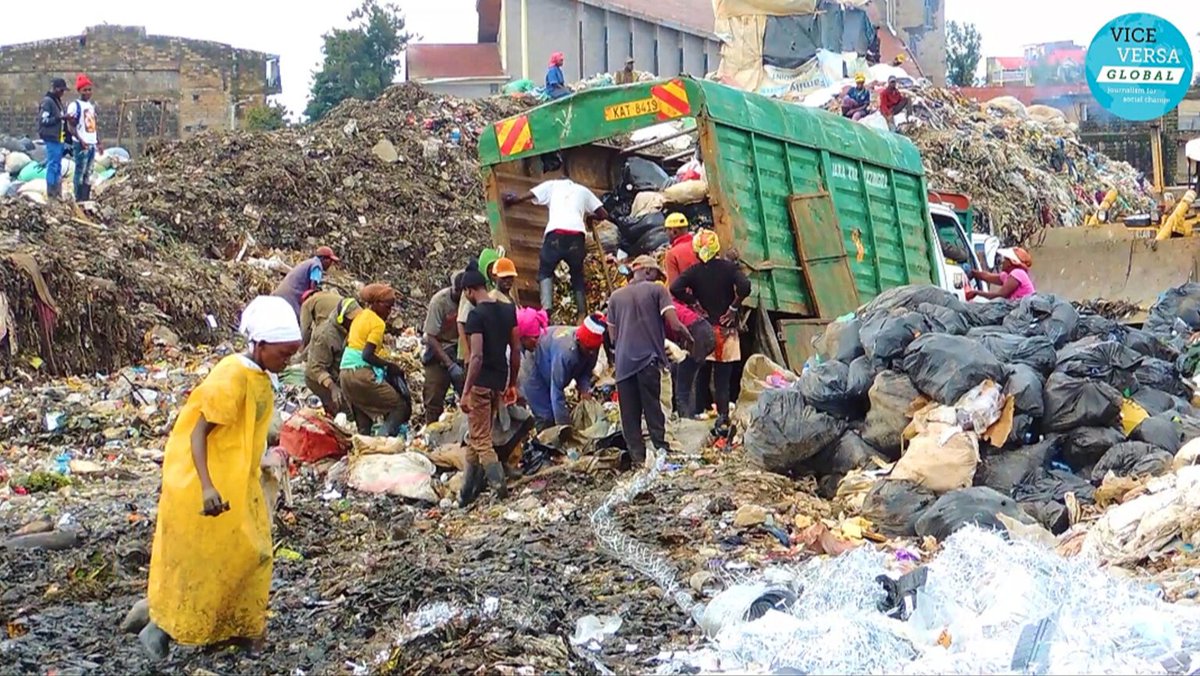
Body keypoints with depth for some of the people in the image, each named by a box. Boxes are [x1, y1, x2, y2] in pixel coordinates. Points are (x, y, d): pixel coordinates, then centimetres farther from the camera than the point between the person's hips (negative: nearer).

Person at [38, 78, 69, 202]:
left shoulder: (58, 101, 17)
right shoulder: (47, 101, -10)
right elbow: (43, 120, -16)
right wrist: (59, 118, -21)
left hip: (59, 139, 9)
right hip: (52, 139, -9)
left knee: (58, 166, 11)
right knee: (52, 166, -7)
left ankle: (57, 193, 15)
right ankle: (51, 194, -4)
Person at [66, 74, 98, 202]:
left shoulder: (92, 105, 17)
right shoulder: (75, 105, -7)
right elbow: (70, 126, -11)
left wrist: (98, 142, 17)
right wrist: (81, 140, -21)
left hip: (92, 143, 7)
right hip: (82, 144, -7)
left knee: (88, 173, 9)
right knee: (80, 172, -6)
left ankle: (86, 198, 14)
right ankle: (79, 199, -4)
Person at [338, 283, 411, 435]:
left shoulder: (360, 316, 15)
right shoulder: (378, 323, -10)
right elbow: (367, 355, -19)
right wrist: (389, 366, -9)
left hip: (345, 373, 9)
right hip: (362, 374, -9)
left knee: (363, 424, 15)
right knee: (401, 406, -5)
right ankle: (385, 439, -24)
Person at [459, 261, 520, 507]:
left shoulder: (477, 315, -15)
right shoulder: (509, 310, 7)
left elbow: (477, 356, -21)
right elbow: (516, 350, 9)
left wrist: (465, 392, -19)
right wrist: (512, 384, 17)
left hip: (481, 383, -8)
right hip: (500, 382, 8)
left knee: (480, 439, 0)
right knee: (476, 437, 16)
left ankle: (499, 484, -10)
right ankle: (468, 491, 21)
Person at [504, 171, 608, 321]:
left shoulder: (551, 185, 22)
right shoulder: (583, 190, 28)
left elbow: (522, 198, 19)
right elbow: (603, 214, 27)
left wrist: (511, 200, 39)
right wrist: (588, 216, 47)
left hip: (556, 233, -2)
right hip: (577, 235, 2)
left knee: (545, 271, 14)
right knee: (577, 274, 20)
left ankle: (546, 309, -8)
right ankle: (581, 315, 10)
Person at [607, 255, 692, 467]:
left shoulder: (616, 296, 13)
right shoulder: (657, 290, 1)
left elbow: (612, 336, 14)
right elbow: (675, 325, -8)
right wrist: (688, 339, 9)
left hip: (623, 362, 3)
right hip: (648, 358, -3)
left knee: (630, 414, 6)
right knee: (652, 409, 1)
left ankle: (637, 455, 5)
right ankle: (660, 450, -2)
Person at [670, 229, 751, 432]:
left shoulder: (694, 271, -1)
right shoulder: (729, 267, -2)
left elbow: (676, 288, -17)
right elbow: (744, 286, -18)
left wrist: (695, 304, -6)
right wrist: (733, 308, -6)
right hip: (726, 328, 0)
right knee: (723, 377, 0)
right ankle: (723, 414, -6)